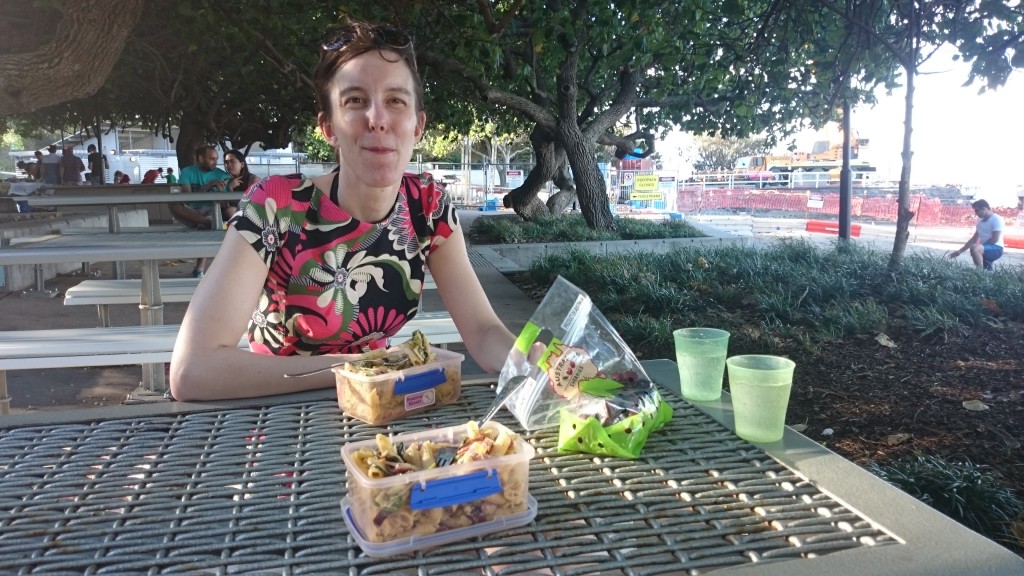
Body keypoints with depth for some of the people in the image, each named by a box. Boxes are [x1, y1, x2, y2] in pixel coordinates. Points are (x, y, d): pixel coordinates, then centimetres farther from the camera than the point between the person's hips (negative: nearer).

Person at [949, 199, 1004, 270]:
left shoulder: (996, 219, -10)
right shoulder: (980, 221, 15)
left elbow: (995, 239, -18)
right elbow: (973, 239, 20)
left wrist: (980, 245, -12)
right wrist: (959, 251, 16)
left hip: (996, 249, -9)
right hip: (985, 250, 9)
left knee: (974, 248, -35)